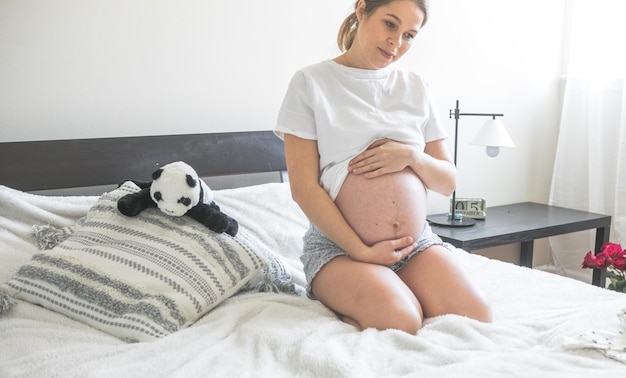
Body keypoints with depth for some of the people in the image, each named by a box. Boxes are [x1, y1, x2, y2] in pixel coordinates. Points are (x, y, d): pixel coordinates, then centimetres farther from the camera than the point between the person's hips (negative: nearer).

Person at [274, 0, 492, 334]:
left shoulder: (415, 88, 12)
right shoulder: (310, 83, -2)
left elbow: (448, 181, 12)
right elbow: (304, 188, -7)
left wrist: (411, 156, -10)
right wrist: (362, 251, -13)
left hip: (417, 240, 5)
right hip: (339, 244, -4)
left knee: (477, 319, -19)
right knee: (400, 321, -30)